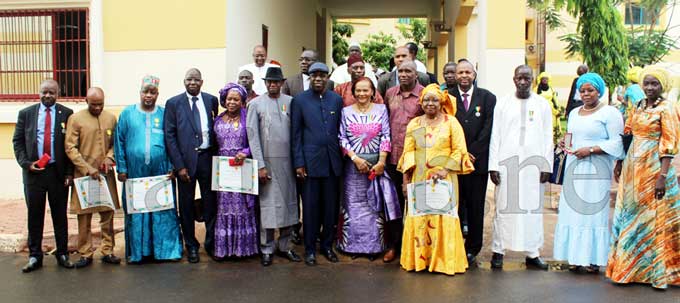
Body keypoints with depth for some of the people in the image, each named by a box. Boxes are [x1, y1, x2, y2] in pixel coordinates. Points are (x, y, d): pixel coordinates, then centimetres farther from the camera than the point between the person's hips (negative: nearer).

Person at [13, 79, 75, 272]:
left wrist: (70, 172, -5)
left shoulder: (67, 114, 0)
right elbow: (17, 141, 8)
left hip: (58, 172, -1)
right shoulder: (26, 113, 6)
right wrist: (26, 163, -6)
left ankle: (62, 254, 18)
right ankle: (35, 256, 18)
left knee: (60, 215, 8)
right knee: (34, 215, 7)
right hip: (33, 171, 1)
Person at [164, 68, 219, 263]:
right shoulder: (173, 103, 0)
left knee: (210, 202, 7)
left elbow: (216, 128, 10)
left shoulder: (211, 100, 6)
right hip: (186, 159, -1)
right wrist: (179, 165, -9)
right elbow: (169, 136, -3)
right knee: (186, 205, 8)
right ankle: (191, 245, 22)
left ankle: (211, 243, 22)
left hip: (208, 157, 1)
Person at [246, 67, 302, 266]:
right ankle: (267, 249, 11)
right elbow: (253, 136, -2)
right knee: (268, 204, -1)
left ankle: (284, 246, 20)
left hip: (288, 160, 2)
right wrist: (260, 165, -7)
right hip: (267, 160, -2)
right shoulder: (256, 104, 2)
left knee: (289, 203, 7)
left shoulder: (290, 102, 6)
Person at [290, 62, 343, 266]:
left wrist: (342, 157, 5)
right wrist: (298, 163, -5)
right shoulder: (299, 100, 2)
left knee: (331, 206, 7)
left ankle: (327, 245, 22)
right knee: (310, 207, 2)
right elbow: (295, 134, 0)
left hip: (333, 162, 3)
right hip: (310, 161, -2)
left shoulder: (337, 99, 9)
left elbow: (341, 130, 11)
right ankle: (310, 249, 14)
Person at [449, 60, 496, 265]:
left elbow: (488, 129, 0)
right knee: (455, 205, 1)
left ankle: (472, 249, 16)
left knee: (476, 207, 5)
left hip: (478, 160, 0)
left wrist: (472, 153, -8)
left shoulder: (487, 98, 7)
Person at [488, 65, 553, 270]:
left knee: (533, 207, 2)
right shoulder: (502, 104, 7)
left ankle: (532, 253, 10)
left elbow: (548, 138, 8)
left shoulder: (542, 105, 9)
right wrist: (493, 165, -2)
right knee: (504, 207, 0)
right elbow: (495, 136, 4)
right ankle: (498, 251, 8)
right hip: (506, 163, -1)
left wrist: (547, 166, 1)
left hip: (533, 163, 1)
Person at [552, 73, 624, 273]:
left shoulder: (609, 112, -2)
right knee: (573, 210, 3)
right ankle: (576, 257, 9)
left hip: (596, 171, -6)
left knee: (594, 211, -6)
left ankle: (594, 259, 0)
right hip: (574, 168, 6)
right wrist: (565, 144, 6)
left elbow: (617, 143, -8)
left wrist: (591, 150, -16)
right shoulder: (574, 113, 19)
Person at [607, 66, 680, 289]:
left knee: (654, 216, 0)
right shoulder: (637, 107, 11)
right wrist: (619, 164, 12)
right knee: (629, 214, 10)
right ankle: (630, 266, 23)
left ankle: (657, 270, 11)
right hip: (633, 166, 7)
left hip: (653, 167, -7)